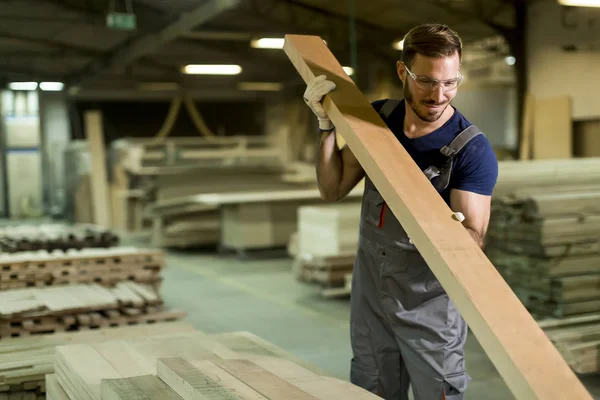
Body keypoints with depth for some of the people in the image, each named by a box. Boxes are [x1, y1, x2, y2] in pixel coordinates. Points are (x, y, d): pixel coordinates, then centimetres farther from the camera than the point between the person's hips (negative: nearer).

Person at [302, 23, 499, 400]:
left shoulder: (473, 149, -19)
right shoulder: (377, 116, -3)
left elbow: (473, 238, -23)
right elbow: (334, 189, 0)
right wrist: (328, 124, -13)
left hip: (430, 302, -4)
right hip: (370, 295, 5)